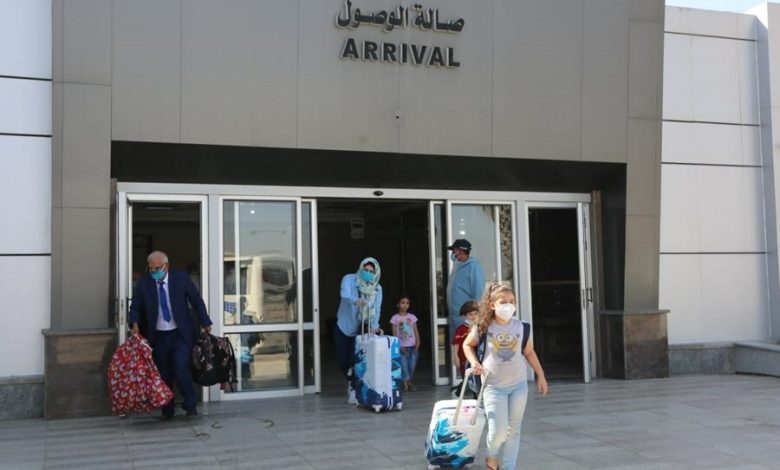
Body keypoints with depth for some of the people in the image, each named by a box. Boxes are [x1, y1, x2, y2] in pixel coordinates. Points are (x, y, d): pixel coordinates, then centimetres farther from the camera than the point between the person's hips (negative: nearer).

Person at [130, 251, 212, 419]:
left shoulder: (181, 278, -4)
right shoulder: (144, 283, 0)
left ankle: (190, 405, 8)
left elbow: (197, 301, 3)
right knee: (163, 374, 6)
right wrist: (135, 324, -16)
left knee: (181, 370, -13)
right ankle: (167, 410, 22)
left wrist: (205, 323, 4)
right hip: (158, 336, 2)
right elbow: (135, 307, 4)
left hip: (181, 334, -2)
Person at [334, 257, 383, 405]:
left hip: (360, 330, 0)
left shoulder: (377, 289, -9)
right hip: (343, 327, 0)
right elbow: (344, 294, -35)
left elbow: (376, 309, -20)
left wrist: (374, 326, -39)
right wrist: (356, 300, -57)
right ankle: (351, 382, 35)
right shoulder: (349, 279, -15)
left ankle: (353, 388, 10)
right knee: (342, 360, 6)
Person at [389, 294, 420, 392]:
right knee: (404, 365, -8)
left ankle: (408, 383, 17)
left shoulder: (412, 317, 7)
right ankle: (407, 383, -2)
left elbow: (416, 331, 6)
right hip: (402, 347, -2)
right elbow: (394, 333, -1)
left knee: (412, 366, 1)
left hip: (412, 346, 2)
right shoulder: (395, 318, 0)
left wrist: (417, 343, -4)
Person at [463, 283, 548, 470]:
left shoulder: (520, 326, -3)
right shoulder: (483, 327, -10)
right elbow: (467, 345, 8)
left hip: (519, 384, 3)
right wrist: (475, 363, -8)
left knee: (513, 430, 8)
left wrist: (541, 376, 11)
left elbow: (529, 352, 10)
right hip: (494, 386, -3)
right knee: (498, 431, -9)